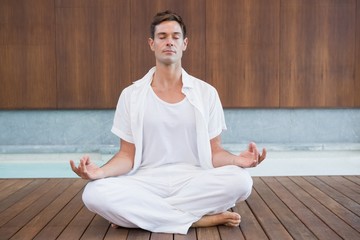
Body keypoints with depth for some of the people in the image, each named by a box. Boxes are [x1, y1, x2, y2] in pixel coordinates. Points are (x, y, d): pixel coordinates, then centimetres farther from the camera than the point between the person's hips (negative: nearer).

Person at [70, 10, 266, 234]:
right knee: (94, 193, -30)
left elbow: (214, 152, 5)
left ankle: (142, 212, -17)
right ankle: (200, 219, -20)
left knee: (241, 181, -30)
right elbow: (127, 155, 4)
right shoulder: (131, 95, 4)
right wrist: (100, 171, -17)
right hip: (147, 182, 0)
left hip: (194, 181, 1)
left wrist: (237, 159, -18)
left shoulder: (206, 93, 5)